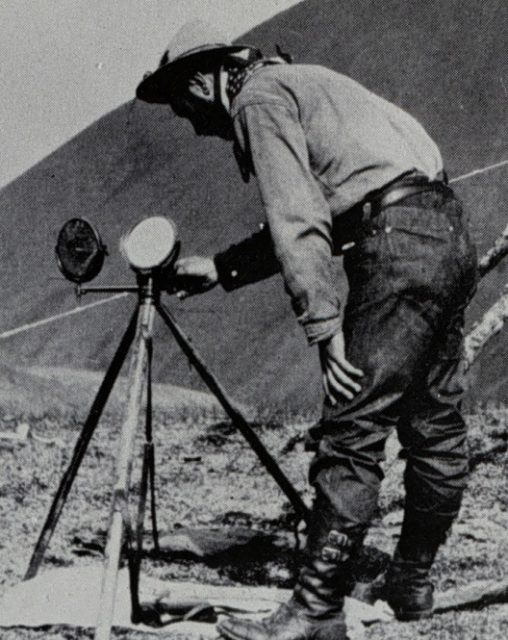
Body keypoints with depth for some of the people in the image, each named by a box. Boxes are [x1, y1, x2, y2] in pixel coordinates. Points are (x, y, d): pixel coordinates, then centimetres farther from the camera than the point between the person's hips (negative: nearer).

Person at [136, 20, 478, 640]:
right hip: (449, 233, 10)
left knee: (351, 434, -9)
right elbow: (298, 224, 30)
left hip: (398, 242, -10)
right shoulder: (299, 82, 26)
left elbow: (299, 222, -15)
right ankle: (412, 583, 26)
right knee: (433, 427, 14)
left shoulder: (260, 97, -3)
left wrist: (324, 328, -17)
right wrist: (219, 268, 29)